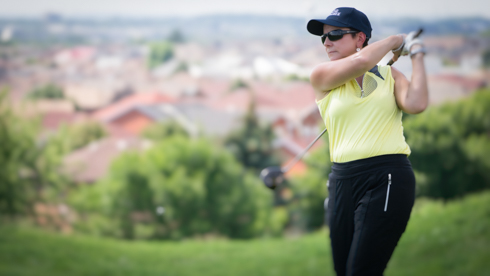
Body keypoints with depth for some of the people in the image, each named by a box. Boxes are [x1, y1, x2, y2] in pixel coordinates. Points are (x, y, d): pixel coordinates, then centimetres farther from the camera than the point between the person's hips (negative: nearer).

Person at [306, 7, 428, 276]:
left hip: (388, 177, -2)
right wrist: (394, 40, 7)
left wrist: (416, 54, 1)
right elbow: (360, 61, -10)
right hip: (343, 181, 2)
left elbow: (416, 104, -8)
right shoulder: (321, 76, 8)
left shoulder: (390, 75, 12)